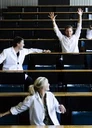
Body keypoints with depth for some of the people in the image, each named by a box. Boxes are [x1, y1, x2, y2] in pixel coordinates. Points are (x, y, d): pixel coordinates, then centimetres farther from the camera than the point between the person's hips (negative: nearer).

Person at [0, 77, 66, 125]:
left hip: (53, 123, 4)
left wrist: (60, 107, -13)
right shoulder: (31, 98, -11)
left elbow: (56, 107, 11)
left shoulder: (50, 95, 2)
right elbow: (18, 108, -1)